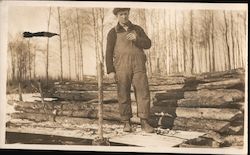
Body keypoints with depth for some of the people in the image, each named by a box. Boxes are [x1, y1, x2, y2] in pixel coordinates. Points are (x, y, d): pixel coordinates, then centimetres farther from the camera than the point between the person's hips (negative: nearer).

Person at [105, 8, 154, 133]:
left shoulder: (137, 29, 12)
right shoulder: (113, 33, 4)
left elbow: (147, 44, 1)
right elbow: (109, 53, 0)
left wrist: (136, 38, -19)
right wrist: (110, 71, -9)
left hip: (138, 67, 2)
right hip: (122, 67, -2)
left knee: (143, 93, -7)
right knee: (124, 96, 0)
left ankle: (144, 123, -2)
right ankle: (127, 123, 12)